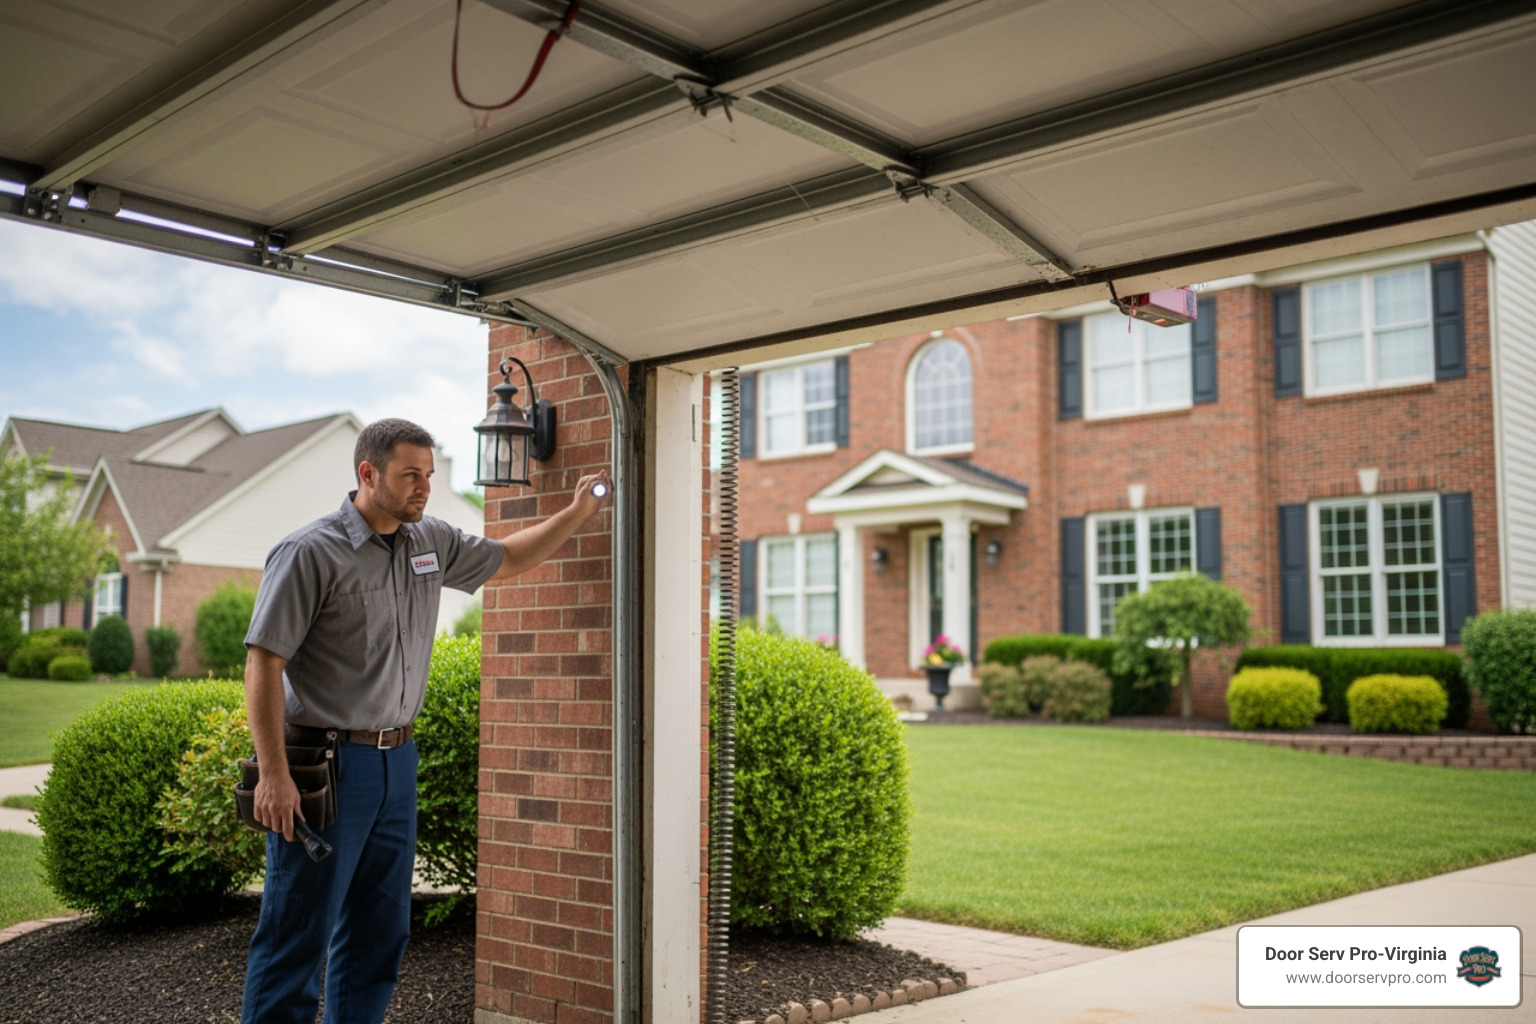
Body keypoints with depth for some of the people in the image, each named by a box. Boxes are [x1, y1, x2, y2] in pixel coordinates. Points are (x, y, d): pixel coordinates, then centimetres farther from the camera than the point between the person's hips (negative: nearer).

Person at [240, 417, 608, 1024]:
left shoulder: (430, 542, 8)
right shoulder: (310, 553, -12)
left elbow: (507, 561, 25)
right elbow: (263, 663, -14)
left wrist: (578, 512, 14)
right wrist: (274, 774, -20)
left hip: (397, 763, 7)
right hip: (325, 767, -7)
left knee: (380, 932, 14)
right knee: (299, 931, -1)